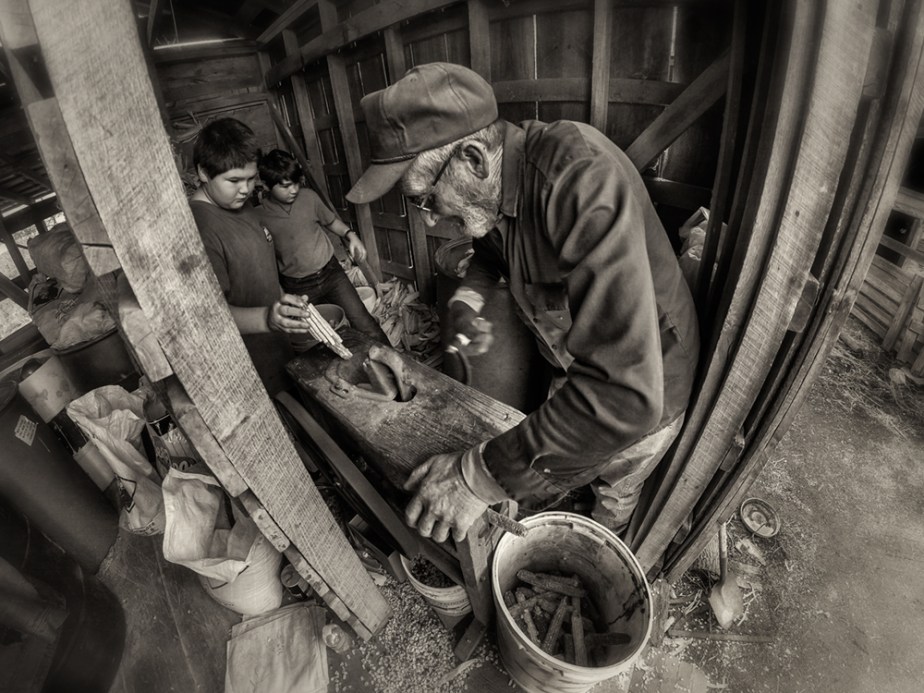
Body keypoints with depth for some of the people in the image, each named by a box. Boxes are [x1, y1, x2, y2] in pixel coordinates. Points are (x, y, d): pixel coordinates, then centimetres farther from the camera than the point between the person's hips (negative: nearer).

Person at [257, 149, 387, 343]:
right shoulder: (259, 217, -8)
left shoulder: (308, 196, -2)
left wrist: (349, 234, -2)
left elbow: (330, 221, 15)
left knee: (364, 323, -5)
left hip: (330, 272, 1)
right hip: (297, 288, -1)